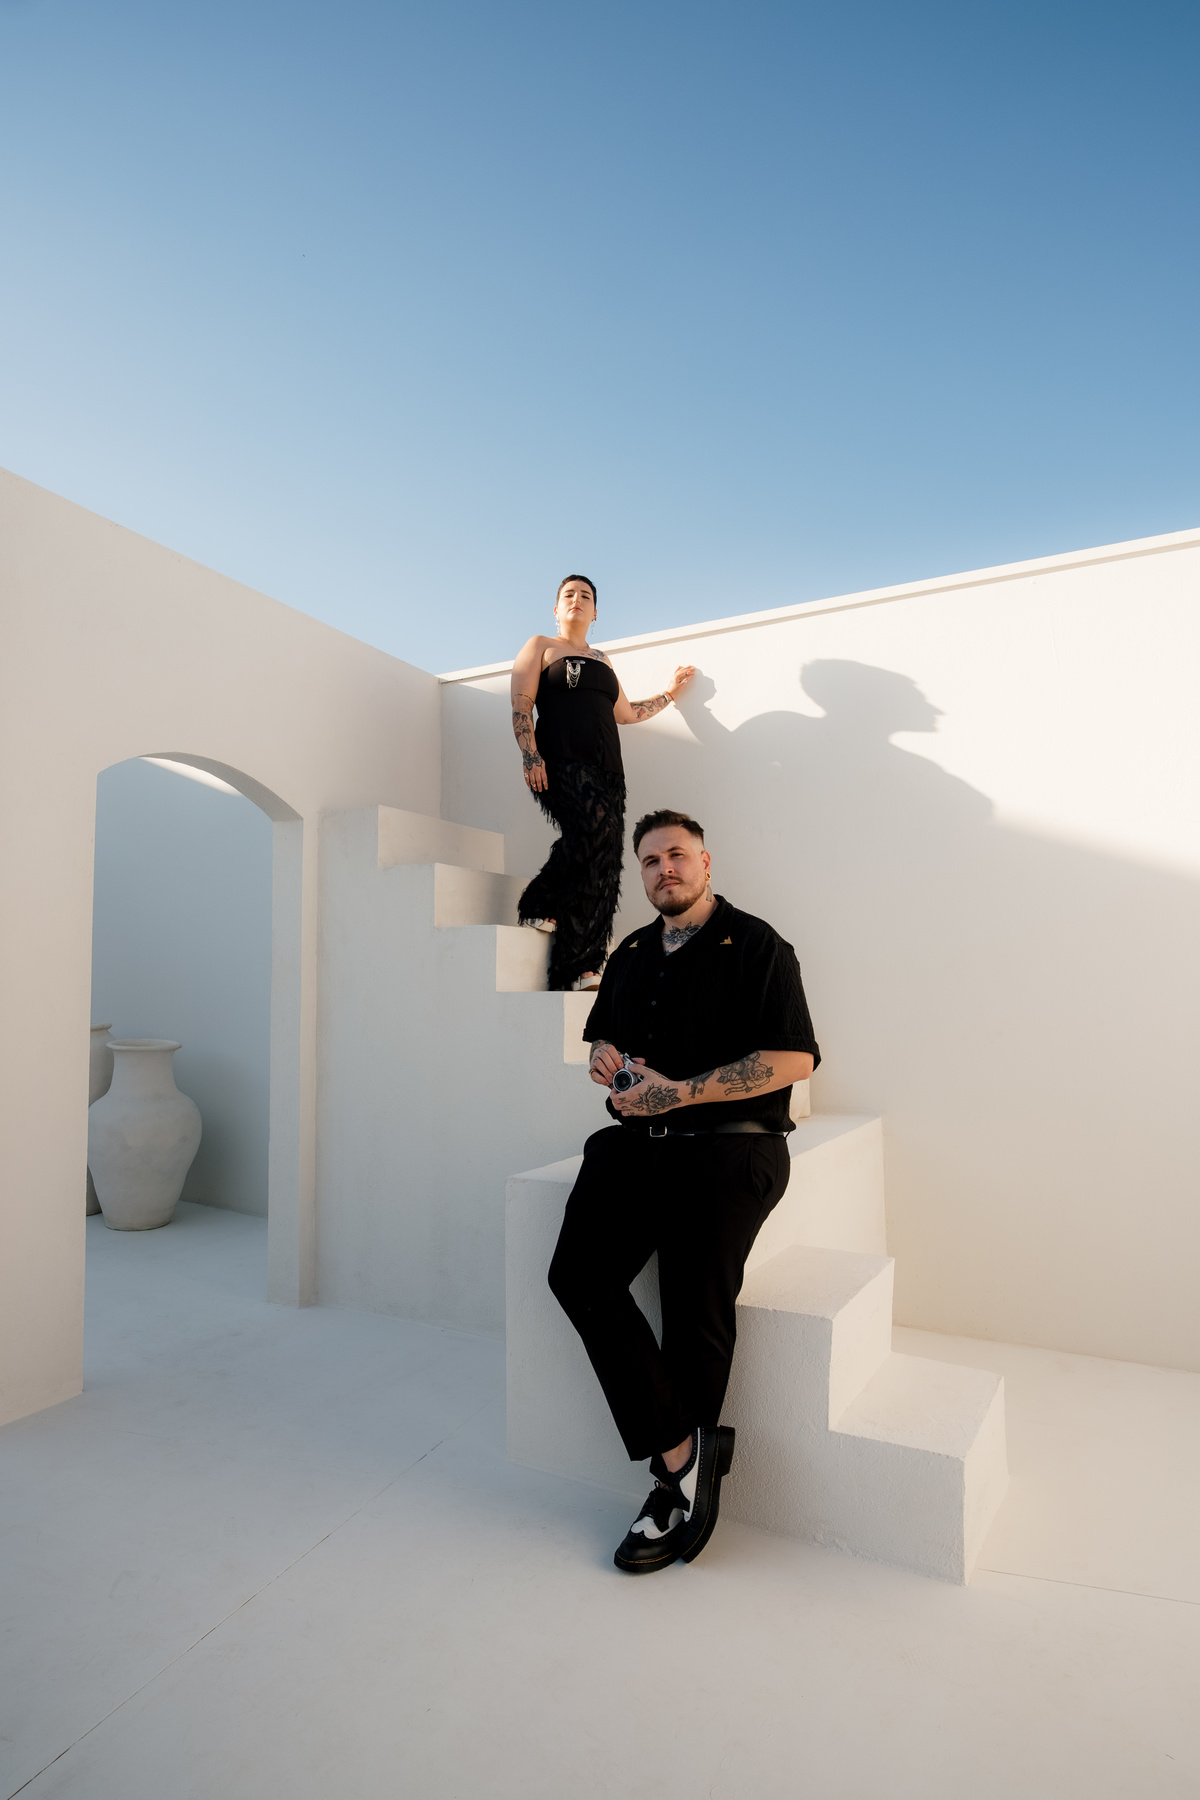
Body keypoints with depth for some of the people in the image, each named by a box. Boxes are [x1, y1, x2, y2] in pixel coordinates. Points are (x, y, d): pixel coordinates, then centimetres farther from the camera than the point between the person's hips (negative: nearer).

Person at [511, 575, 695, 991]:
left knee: (604, 865, -10)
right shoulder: (540, 646, 16)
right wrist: (530, 755, -11)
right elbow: (521, 704, 3)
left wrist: (668, 693, 40)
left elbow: (625, 713, 34)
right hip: (562, 765, -5)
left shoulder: (602, 660, 31)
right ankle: (539, 907, -15)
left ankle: (577, 970, -12)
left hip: (606, 770, 5)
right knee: (597, 828, -33)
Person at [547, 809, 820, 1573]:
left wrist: (676, 1092, -13)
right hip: (637, 1139, 5)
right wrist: (604, 1059, 6)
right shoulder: (631, 954, 20)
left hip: (729, 1144, -5)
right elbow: (606, 1038, 32)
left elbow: (794, 1060, -9)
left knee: (695, 1306, -14)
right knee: (578, 1273, -16)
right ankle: (683, 1452, -10)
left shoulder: (756, 946, 0)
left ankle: (679, 1482, 7)